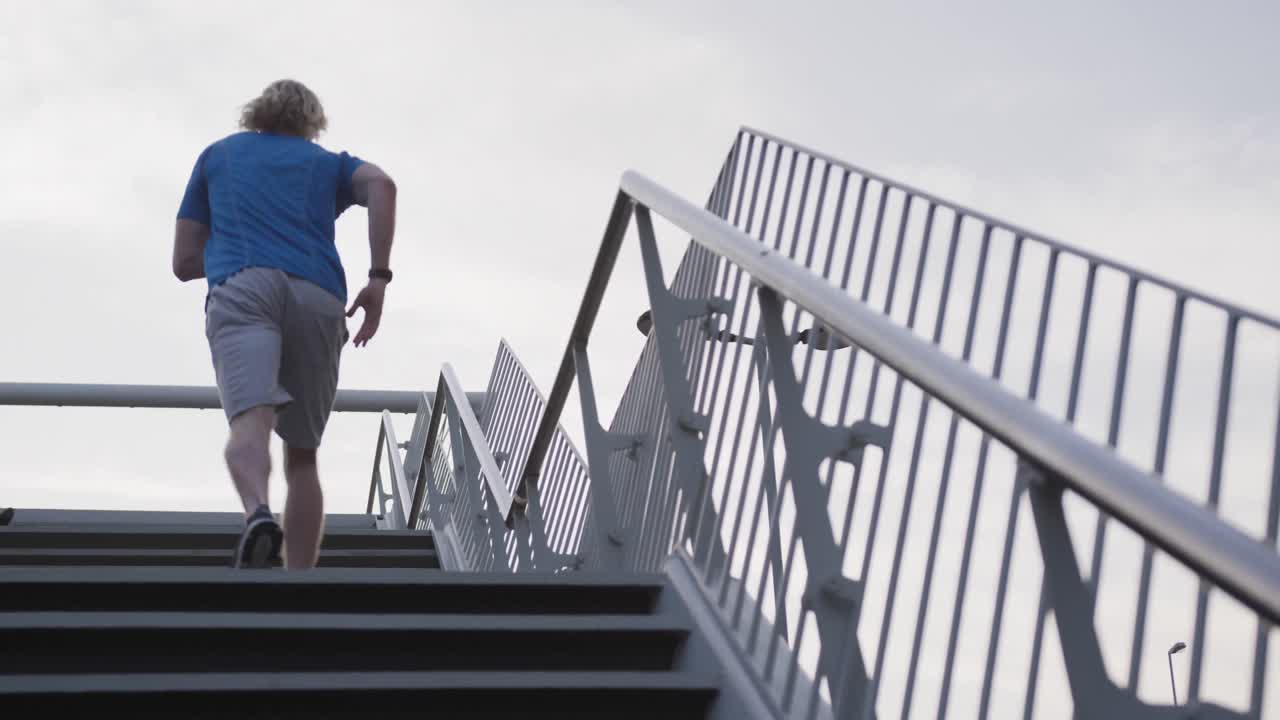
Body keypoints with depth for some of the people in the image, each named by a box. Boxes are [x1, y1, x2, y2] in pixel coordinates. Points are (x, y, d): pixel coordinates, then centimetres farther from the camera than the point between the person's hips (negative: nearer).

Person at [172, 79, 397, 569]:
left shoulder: (217, 155, 31)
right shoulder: (328, 162, 29)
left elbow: (184, 262, 28)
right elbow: (381, 185, 4)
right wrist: (378, 278, 1)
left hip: (240, 289, -1)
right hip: (317, 295, 1)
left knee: (249, 421, -22)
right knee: (302, 456, 8)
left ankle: (258, 515, -51)